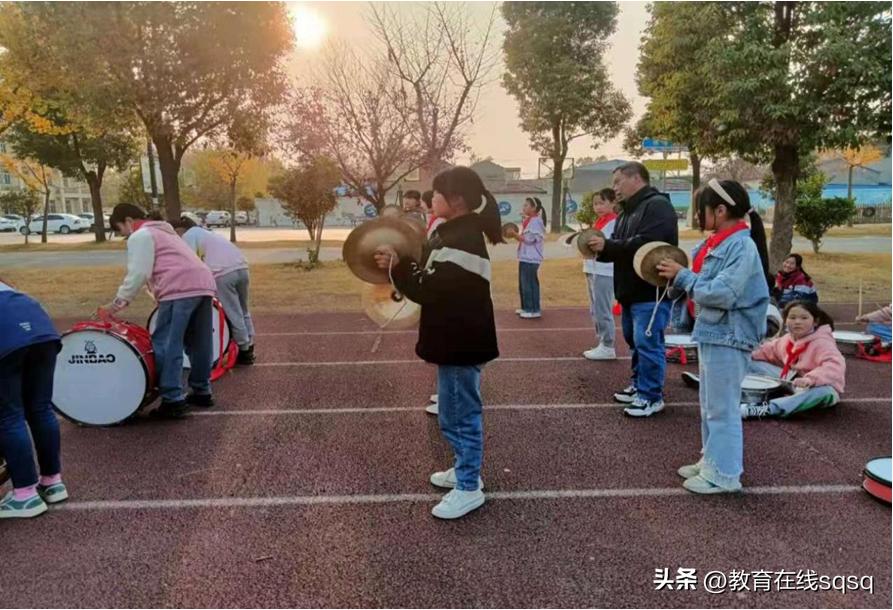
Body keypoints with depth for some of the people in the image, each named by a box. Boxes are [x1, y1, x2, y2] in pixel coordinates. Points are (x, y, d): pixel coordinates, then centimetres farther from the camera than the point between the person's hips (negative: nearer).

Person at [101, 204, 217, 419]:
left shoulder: (139, 236, 4)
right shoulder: (162, 230, 33)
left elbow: (138, 274, -7)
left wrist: (119, 301, 1)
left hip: (180, 290, -9)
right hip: (204, 284, 9)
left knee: (166, 345, -4)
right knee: (198, 344, 15)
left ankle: (173, 400, -6)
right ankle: (202, 392, 24)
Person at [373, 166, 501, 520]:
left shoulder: (461, 240, -22)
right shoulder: (462, 233, 11)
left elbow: (429, 289, -24)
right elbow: (439, 281, 14)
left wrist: (397, 265, -13)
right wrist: (403, 265, 2)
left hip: (460, 343, -11)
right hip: (459, 339, 11)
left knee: (459, 415, 0)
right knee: (460, 412, 21)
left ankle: (468, 488, 12)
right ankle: (465, 471, 35)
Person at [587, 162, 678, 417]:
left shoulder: (657, 206, -13)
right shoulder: (627, 211, 19)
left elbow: (646, 243, -26)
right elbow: (620, 247, 18)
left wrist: (607, 245, -22)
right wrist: (600, 249, -3)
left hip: (651, 292, -10)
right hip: (632, 291, 10)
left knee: (647, 343, -8)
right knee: (634, 341, 17)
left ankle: (651, 396, 1)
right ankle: (640, 385, 29)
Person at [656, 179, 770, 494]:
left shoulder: (742, 246, -18)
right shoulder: (715, 244, 9)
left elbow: (722, 294, -26)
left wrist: (682, 276, -18)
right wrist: (677, 274, -4)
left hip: (728, 338, -9)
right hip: (711, 333, 10)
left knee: (722, 408, 0)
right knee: (709, 406, 18)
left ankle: (724, 474, 12)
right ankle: (711, 461, 32)